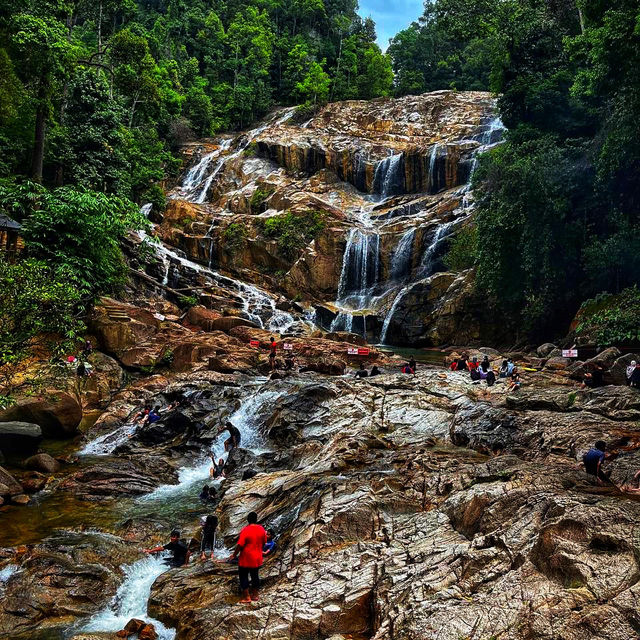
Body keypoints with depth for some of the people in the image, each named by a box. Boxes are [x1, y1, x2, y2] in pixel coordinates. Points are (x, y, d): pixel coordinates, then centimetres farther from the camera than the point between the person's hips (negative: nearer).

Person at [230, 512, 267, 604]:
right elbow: (264, 543, 8)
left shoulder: (245, 530, -21)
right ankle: (255, 595, 27)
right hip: (257, 559, 6)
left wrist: (234, 555, -7)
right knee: (255, 575, 17)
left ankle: (246, 597, 10)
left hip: (246, 559, -5)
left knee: (243, 576, 8)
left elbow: (240, 545, -20)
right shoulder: (261, 529, -3)